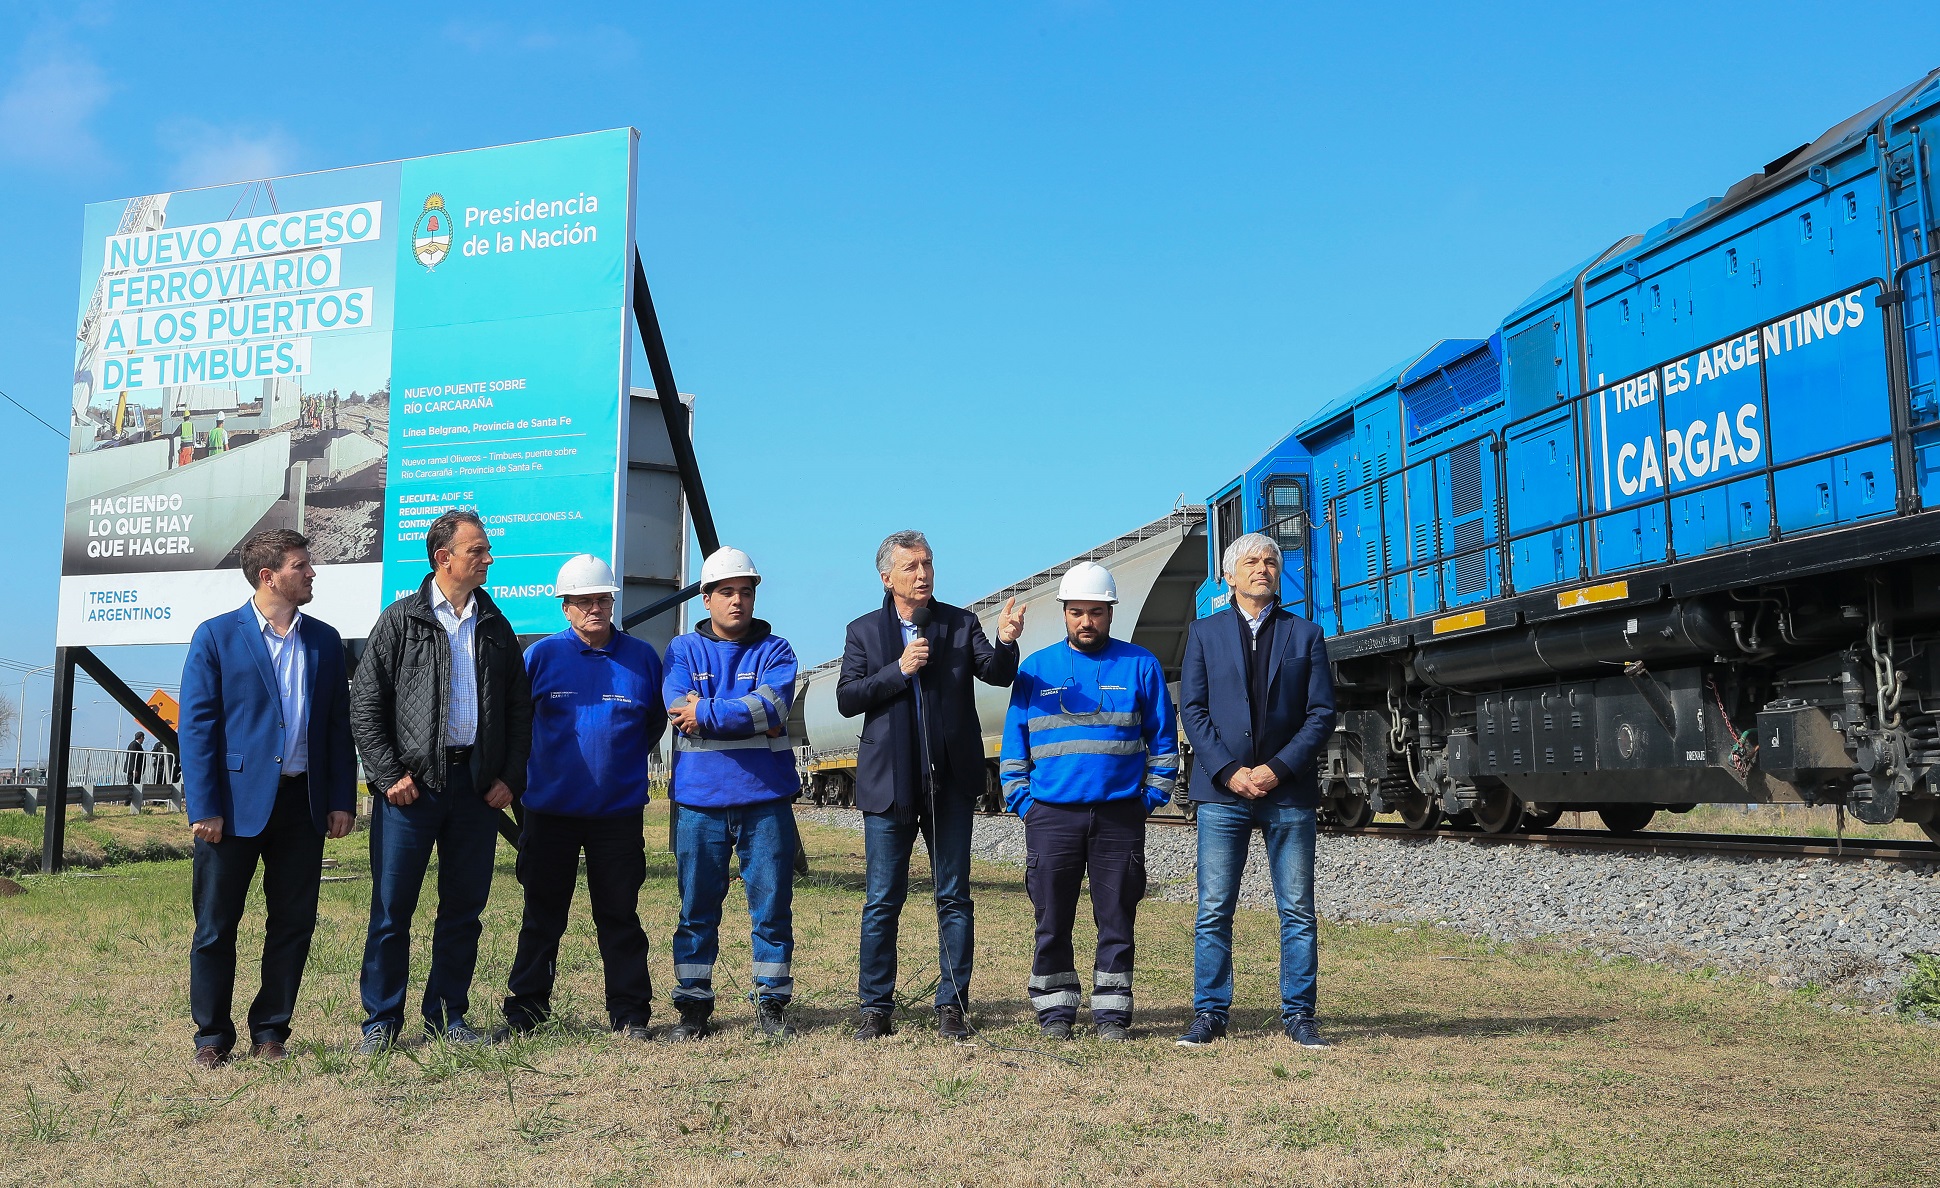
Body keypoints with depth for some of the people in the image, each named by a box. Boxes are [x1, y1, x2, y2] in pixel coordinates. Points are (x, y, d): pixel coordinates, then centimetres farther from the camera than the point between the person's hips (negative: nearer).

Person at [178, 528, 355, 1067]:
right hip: (235, 801, -3)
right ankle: (212, 1037, 19)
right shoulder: (216, 636, -2)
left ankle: (270, 1032, 21)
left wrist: (342, 800, 3)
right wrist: (204, 809, -12)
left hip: (304, 803, 4)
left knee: (294, 924, 8)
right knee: (216, 926, 4)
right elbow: (196, 726, -5)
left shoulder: (325, 640, 9)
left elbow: (340, 724, 10)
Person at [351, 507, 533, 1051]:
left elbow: (520, 710, 13)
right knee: (392, 908, 0)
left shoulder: (496, 627, 12)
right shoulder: (401, 620, 1)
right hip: (412, 785, -3)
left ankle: (447, 1016, 20)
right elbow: (365, 705, -2)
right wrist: (389, 775, -9)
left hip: (478, 783, 4)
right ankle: (381, 1021, 12)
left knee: (464, 908, 8)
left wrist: (511, 777, 4)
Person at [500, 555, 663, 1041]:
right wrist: (526, 769, 10)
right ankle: (525, 1007, 19)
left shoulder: (641, 656, 3)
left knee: (619, 915, 7)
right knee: (542, 914, 9)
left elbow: (655, 723, 16)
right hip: (550, 808, 0)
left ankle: (631, 1013, 14)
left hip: (619, 809, 0)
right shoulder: (542, 655, -1)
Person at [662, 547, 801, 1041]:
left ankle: (772, 1002, 14)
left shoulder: (774, 650, 7)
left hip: (766, 799, 0)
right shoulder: (683, 649, 9)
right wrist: (750, 719, -11)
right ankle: (693, 1005, 16)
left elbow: (773, 703, -12)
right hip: (700, 800, 0)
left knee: (772, 906, 3)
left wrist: (706, 713, -13)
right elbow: (680, 709, -8)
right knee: (697, 908, 6)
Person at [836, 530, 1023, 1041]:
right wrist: (899, 670, -14)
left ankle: (952, 1005, 13)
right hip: (888, 783, 0)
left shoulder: (961, 624, 6)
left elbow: (997, 674, -6)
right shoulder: (864, 631, 6)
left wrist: (1005, 641, -26)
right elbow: (846, 698, -3)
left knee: (954, 897, 5)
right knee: (883, 901, 4)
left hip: (951, 782, 1)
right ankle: (876, 1008, 14)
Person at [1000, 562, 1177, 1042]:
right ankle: (1055, 1009, 14)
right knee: (1052, 921, 4)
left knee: (1117, 920, 4)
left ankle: (1111, 1011, 13)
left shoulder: (1140, 665, 6)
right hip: (1051, 815, 1)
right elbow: (1014, 742, 12)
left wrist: (1150, 798, 2)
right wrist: (1021, 800, 3)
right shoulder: (1035, 668, 9)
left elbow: (1163, 740, 10)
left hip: (1120, 817, 0)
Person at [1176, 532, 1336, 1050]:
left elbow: (1321, 712, 2)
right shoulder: (1205, 633, 10)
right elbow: (1193, 710, 2)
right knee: (1214, 910, 0)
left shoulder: (1305, 634, 10)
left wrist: (1278, 768, -10)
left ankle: (1298, 1015, 13)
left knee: (1298, 911, 4)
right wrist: (1229, 772, -10)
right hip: (1222, 793, 0)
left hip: (1289, 792, 1)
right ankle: (1209, 1014, 10)